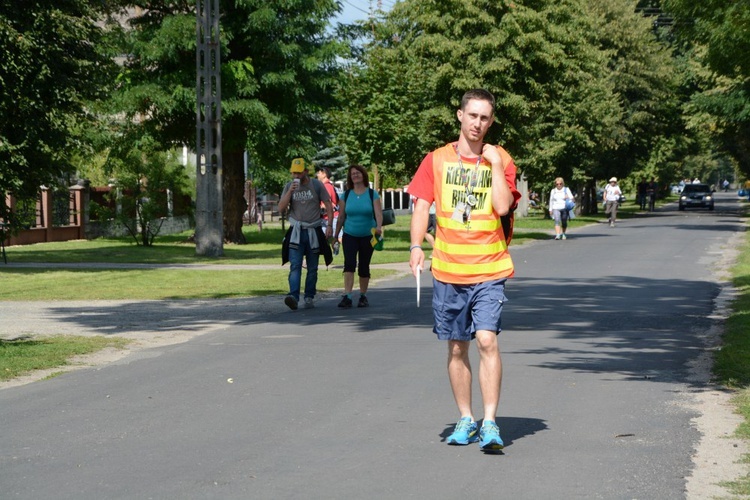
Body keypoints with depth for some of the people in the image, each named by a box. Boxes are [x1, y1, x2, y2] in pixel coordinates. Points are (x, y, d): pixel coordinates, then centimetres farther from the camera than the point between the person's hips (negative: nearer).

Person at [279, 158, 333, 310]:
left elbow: (328, 206, 4)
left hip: (314, 231, 0)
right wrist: (290, 192, -12)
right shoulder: (289, 186, 6)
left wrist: (329, 225, -7)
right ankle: (293, 296, -28)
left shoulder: (317, 185, 1)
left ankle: (309, 297, 13)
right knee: (295, 265, -15)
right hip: (296, 231, 0)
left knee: (312, 268, 5)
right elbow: (281, 209, 0)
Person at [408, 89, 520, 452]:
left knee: (487, 339, -16)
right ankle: (465, 420, 21)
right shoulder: (437, 160, 7)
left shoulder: (500, 160, 4)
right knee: (457, 348, 9)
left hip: (489, 270, -2)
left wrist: (495, 163, -10)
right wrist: (416, 247, -10)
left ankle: (490, 423, -13)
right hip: (447, 269, 2)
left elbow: (503, 206, -9)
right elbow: (422, 205, 3)